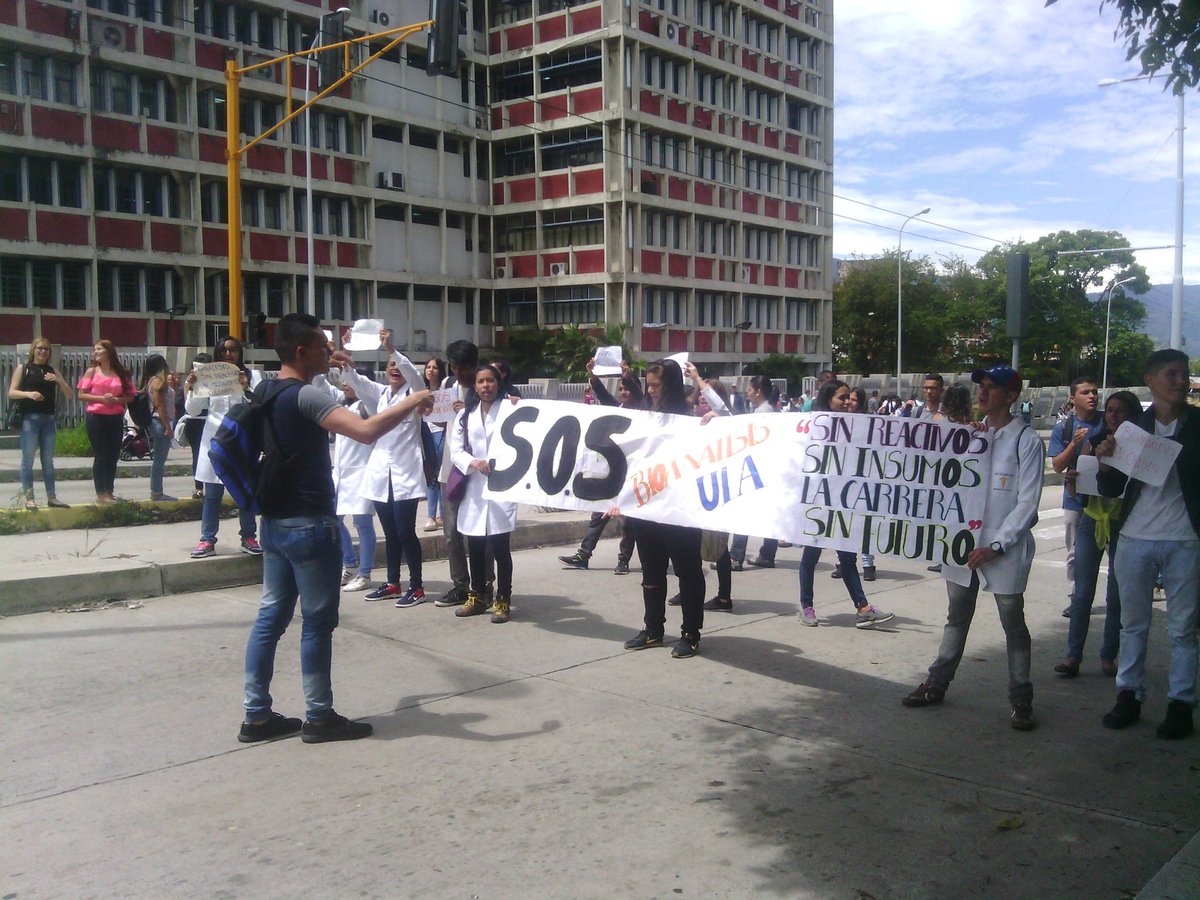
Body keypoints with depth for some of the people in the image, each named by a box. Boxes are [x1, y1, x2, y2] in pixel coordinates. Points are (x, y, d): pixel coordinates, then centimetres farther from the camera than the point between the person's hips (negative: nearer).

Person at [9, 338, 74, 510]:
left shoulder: (52, 371, 14)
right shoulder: (23, 368, 6)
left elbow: (70, 395, 8)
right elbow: (11, 393, -2)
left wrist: (58, 380, -7)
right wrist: (28, 394, -20)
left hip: (49, 418, 4)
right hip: (29, 418, -4)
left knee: (48, 460, 8)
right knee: (28, 459, -2)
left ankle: (51, 497, 12)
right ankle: (29, 497, 2)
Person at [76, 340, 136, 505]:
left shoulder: (121, 373, 7)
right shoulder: (92, 372, 5)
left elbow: (130, 396, 6)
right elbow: (82, 395, 0)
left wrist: (115, 400, -12)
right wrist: (101, 398, -13)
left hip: (116, 419, 2)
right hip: (96, 418, -2)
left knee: (113, 456, 6)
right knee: (100, 456, -2)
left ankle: (109, 492, 16)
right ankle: (100, 494, 3)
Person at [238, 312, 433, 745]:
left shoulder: (265, 391, 9)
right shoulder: (306, 397, -18)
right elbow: (366, 430, -30)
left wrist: (323, 366, 30)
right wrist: (411, 403, -17)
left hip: (275, 522, 9)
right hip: (309, 526, -9)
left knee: (271, 617, 12)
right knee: (318, 622, 2)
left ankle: (257, 716, 18)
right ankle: (319, 717, 11)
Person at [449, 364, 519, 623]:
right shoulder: (465, 414, 11)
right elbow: (455, 450, 6)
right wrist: (473, 462, -12)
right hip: (473, 488, 4)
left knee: (500, 548, -2)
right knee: (475, 549, 12)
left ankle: (503, 601, 8)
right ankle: (477, 597, 26)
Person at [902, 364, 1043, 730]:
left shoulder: (1027, 441, -7)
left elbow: (1028, 502, -10)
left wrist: (997, 545, -14)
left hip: (1005, 547, -5)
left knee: (1013, 623, 3)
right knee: (957, 617, 15)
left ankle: (1021, 699, 14)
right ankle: (936, 684, 24)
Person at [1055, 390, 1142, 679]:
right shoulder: (1094, 443, 4)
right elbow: (1077, 491, 8)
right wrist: (1072, 481, -15)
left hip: (1124, 527, -2)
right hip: (1092, 522, 2)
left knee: (1116, 597, 5)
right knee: (1083, 594, 0)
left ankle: (1108, 655, 18)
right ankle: (1073, 656, 4)